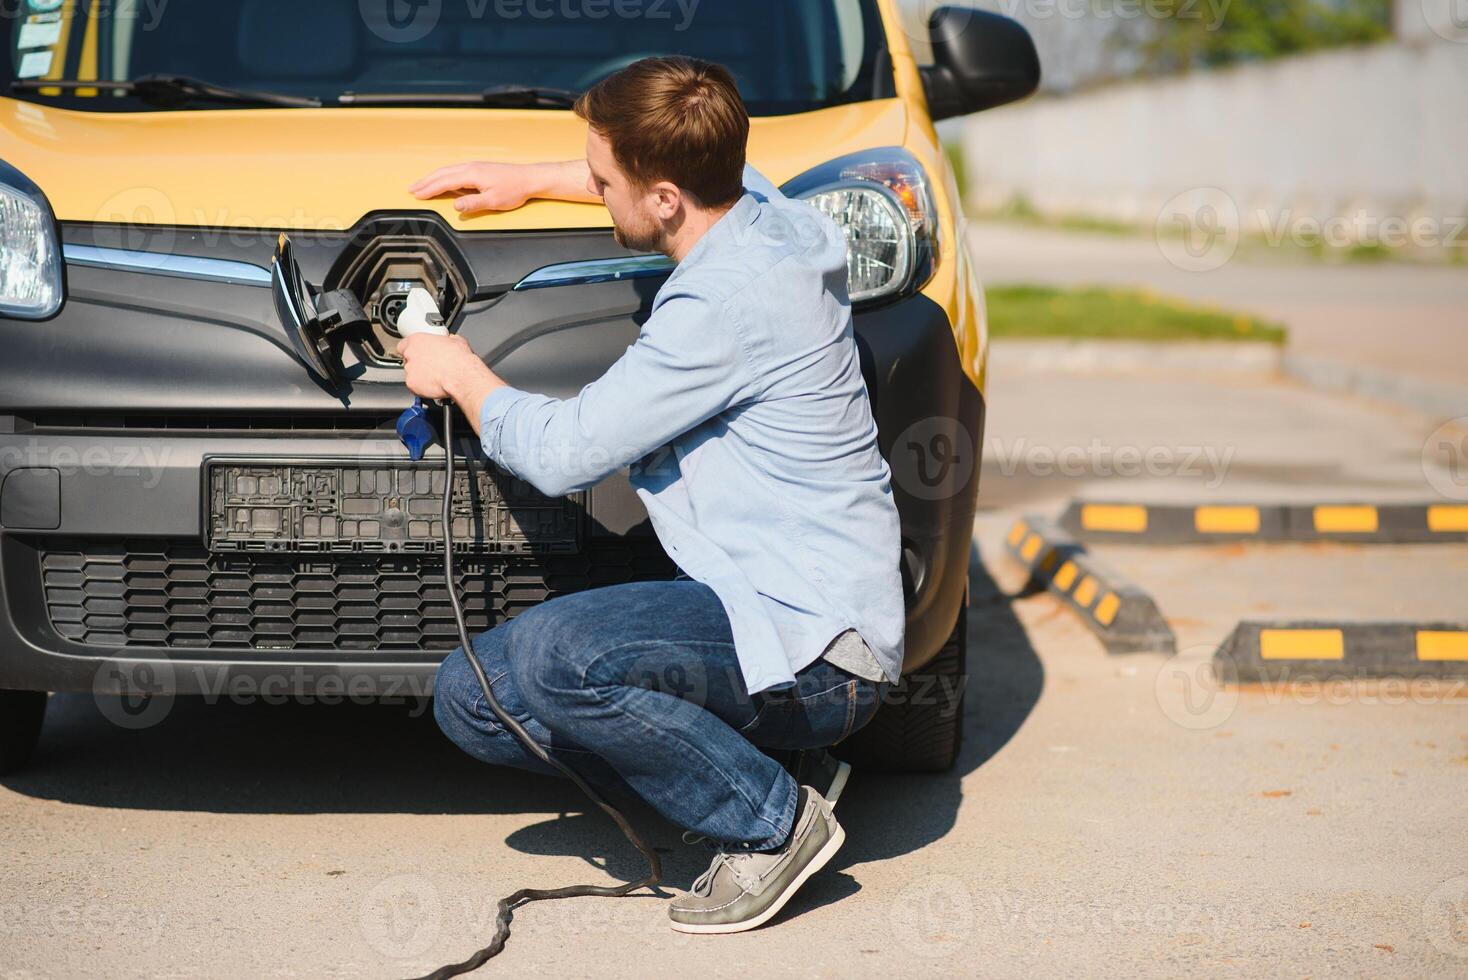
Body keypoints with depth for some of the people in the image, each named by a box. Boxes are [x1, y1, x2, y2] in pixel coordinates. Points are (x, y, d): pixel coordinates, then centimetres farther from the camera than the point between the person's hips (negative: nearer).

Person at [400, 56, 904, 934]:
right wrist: (527, 180, 28)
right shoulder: (754, 209, 6)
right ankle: (782, 763, 7)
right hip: (776, 612, 10)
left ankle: (775, 819, -10)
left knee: (555, 654, -32)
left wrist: (460, 374, 1)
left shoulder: (729, 299, -22)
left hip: (818, 642, -10)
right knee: (473, 695, 3)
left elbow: (564, 454, -17)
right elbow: (664, 175, 34)